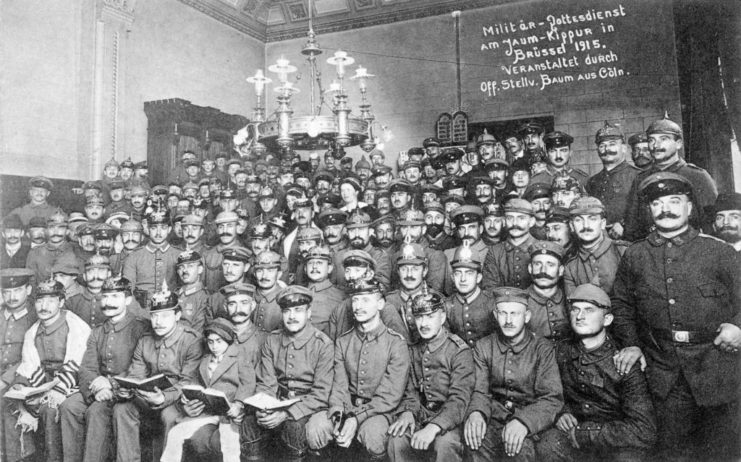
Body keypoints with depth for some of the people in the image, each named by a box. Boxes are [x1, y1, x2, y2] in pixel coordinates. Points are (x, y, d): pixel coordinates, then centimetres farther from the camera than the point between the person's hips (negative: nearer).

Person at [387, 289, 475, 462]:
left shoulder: (459, 351, -11)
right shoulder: (414, 349, 9)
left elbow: (459, 399, -20)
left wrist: (433, 427, -34)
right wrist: (408, 412, -8)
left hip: (449, 419, -4)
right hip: (420, 416, 5)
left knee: (445, 443, -35)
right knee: (396, 440, -24)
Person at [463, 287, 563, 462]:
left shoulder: (542, 349, -3)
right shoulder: (483, 347, 5)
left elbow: (552, 399, -9)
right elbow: (479, 391, 1)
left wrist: (524, 422, -29)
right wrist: (476, 413, -24)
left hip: (530, 424, -1)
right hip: (494, 420, 2)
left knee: (521, 447, -33)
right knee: (474, 442, -29)